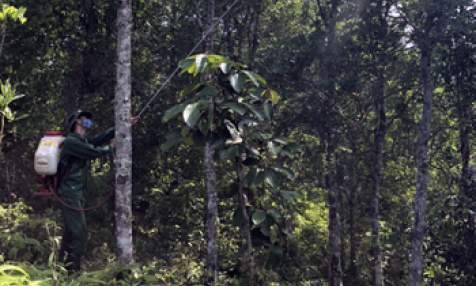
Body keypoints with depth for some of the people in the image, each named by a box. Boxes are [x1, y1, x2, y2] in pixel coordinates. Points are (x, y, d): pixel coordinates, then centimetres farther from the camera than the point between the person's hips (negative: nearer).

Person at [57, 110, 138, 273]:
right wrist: (111, 148, 3)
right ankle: (73, 271, -8)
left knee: (71, 233, 13)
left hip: (76, 195, 10)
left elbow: (101, 138, 11)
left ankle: (63, 269, 20)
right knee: (79, 232, -12)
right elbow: (93, 152, -15)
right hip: (70, 194, -10)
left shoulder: (82, 142, 18)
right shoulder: (71, 141, -10)